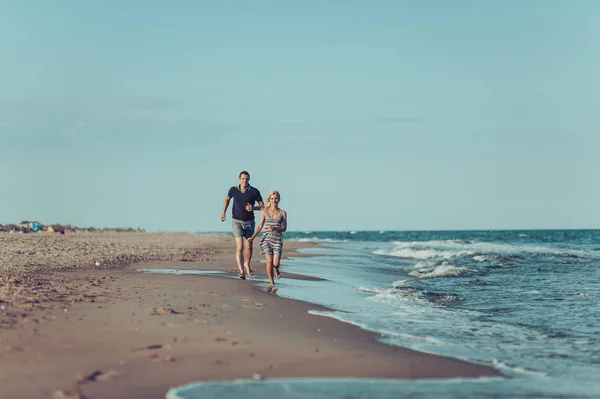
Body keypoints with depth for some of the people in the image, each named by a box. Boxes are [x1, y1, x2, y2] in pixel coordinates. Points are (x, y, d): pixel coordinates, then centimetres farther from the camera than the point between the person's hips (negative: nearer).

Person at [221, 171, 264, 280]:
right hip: (237, 222, -1)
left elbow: (262, 205, -2)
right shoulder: (233, 190, -4)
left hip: (249, 222, 1)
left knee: (249, 247, 14)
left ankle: (247, 264, 41)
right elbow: (227, 199, 18)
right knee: (239, 247, -16)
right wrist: (223, 213, 13)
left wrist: (253, 208, -21)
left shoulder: (254, 192, -9)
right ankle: (241, 271, -20)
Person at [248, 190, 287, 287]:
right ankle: (271, 282, 5)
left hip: (277, 239, 0)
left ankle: (276, 270, 27)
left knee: (276, 263, -11)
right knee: (269, 261, -12)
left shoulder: (283, 213, 6)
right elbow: (260, 226, 11)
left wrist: (275, 228, -15)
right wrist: (253, 237, 3)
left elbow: (284, 228, 3)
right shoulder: (265, 211, 8)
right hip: (267, 238, 0)